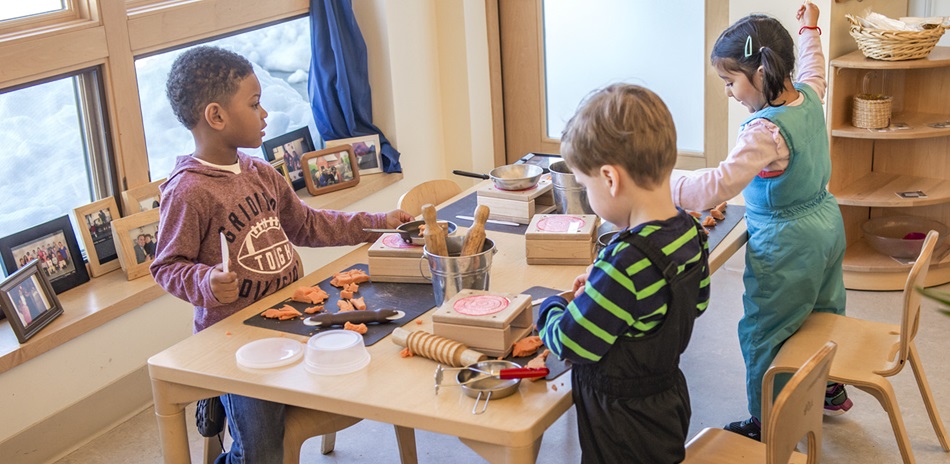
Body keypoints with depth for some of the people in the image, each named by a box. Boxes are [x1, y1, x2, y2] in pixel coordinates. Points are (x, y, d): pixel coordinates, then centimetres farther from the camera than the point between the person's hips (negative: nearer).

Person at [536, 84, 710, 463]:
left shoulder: (625, 264, -33)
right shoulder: (691, 233, -8)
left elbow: (569, 343, -24)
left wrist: (553, 307, -2)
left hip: (625, 428, -8)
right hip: (670, 403, 8)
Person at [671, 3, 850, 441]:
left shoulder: (765, 131, -30)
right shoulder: (809, 96, -5)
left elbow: (719, 184, -37)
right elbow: (812, 71, 21)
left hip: (786, 247, -10)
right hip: (826, 222, 10)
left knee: (762, 335, 4)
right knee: (822, 314, 28)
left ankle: (766, 425, 16)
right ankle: (830, 389, 48)